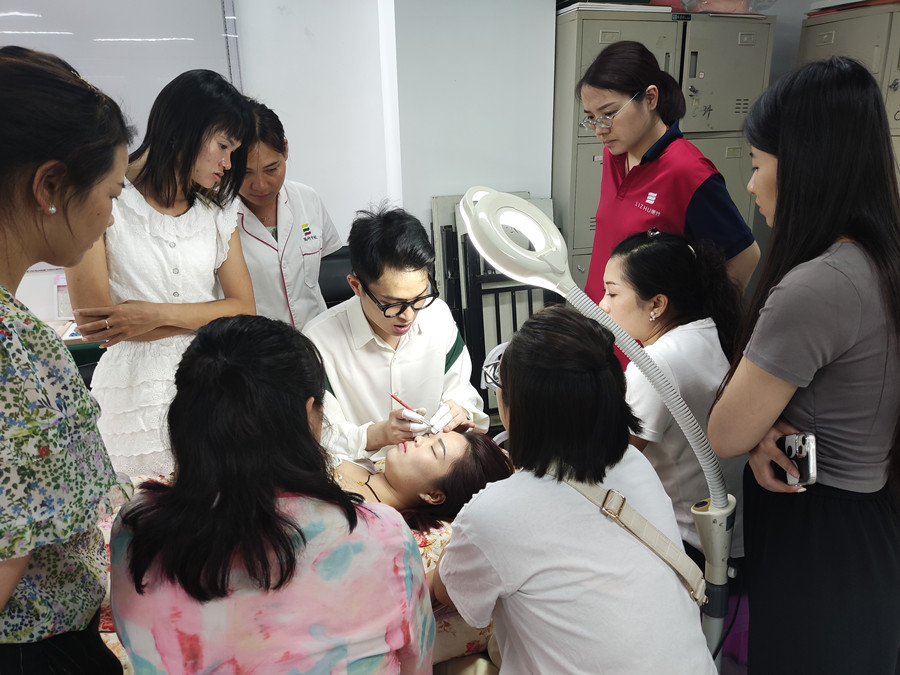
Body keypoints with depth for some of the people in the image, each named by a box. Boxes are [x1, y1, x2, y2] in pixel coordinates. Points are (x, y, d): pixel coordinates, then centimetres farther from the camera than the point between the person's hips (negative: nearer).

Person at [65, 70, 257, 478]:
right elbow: (93, 320, -11)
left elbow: (244, 308, 2)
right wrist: (205, 320, -8)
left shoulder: (217, 210, 10)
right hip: (137, 390, -4)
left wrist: (159, 313, -12)